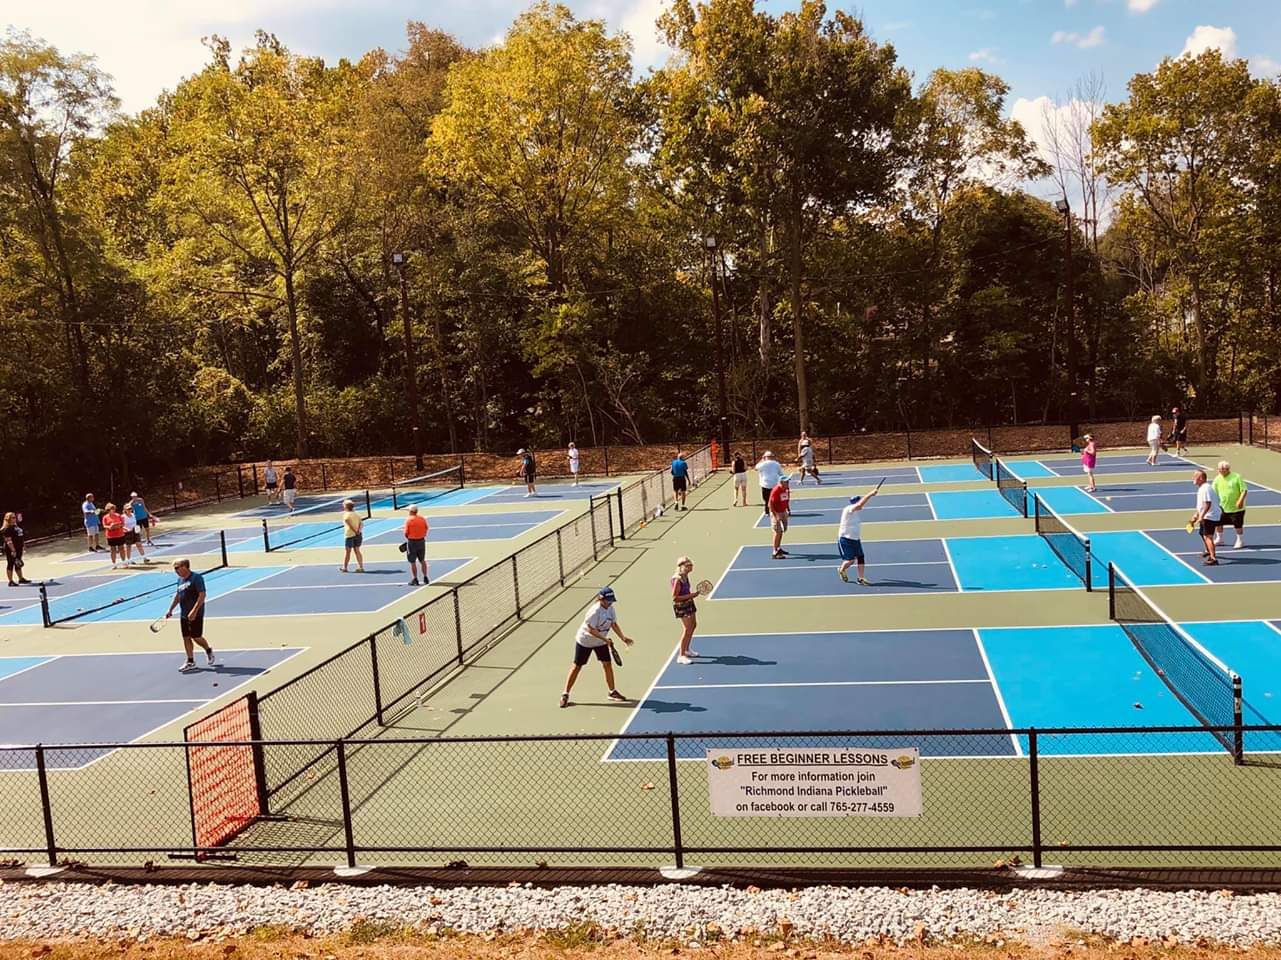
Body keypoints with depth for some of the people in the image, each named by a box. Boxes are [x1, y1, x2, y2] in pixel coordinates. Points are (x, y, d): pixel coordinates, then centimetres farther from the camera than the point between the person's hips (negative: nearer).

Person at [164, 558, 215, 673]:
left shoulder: (196, 578, -13)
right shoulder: (180, 580, 12)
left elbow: (202, 595, -18)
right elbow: (177, 595, 23)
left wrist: (194, 611, -24)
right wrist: (170, 610, 17)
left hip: (195, 615, -8)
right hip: (184, 615, 8)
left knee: (196, 637, -2)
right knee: (186, 638, 7)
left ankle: (209, 651, 24)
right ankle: (190, 662, 14)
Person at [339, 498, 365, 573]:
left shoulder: (346, 515, -6)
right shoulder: (357, 514, 13)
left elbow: (350, 524, -18)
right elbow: (361, 524, 1)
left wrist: (355, 531, -16)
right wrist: (359, 530, -9)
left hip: (349, 535, -6)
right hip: (358, 535, 6)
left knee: (347, 552, 5)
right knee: (357, 551, 10)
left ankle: (344, 567, 15)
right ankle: (361, 567, 5)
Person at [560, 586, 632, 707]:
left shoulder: (610, 608, -6)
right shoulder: (595, 611, -30)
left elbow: (614, 624, 0)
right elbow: (591, 630, -29)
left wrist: (623, 637, -12)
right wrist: (606, 639, -31)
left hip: (601, 642, 7)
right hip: (584, 641, -7)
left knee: (608, 664, 3)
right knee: (577, 666, 0)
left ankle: (612, 692, 18)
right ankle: (565, 695, 8)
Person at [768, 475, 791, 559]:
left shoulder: (787, 489, 1)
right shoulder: (775, 491, -23)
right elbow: (771, 504, -22)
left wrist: (788, 510, 10)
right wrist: (776, 516, -26)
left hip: (783, 512, 8)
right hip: (776, 513, -8)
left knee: (782, 531, 18)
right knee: (778, 532, -10)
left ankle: (778, 548, 36)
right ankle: (775, 553, -5)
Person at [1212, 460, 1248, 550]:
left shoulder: (1236, 477, -13)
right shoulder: (1218, 479, 0)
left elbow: (1244, 490, -12)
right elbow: (1213, 492, 8)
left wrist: (1241, 500, -24)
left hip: (1236, 508, -5)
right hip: (1223, 507, 5)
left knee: (1238, 525, 3)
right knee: (1219, 523, 11)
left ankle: (1240, 541, 22)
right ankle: (1219, 539, 32)